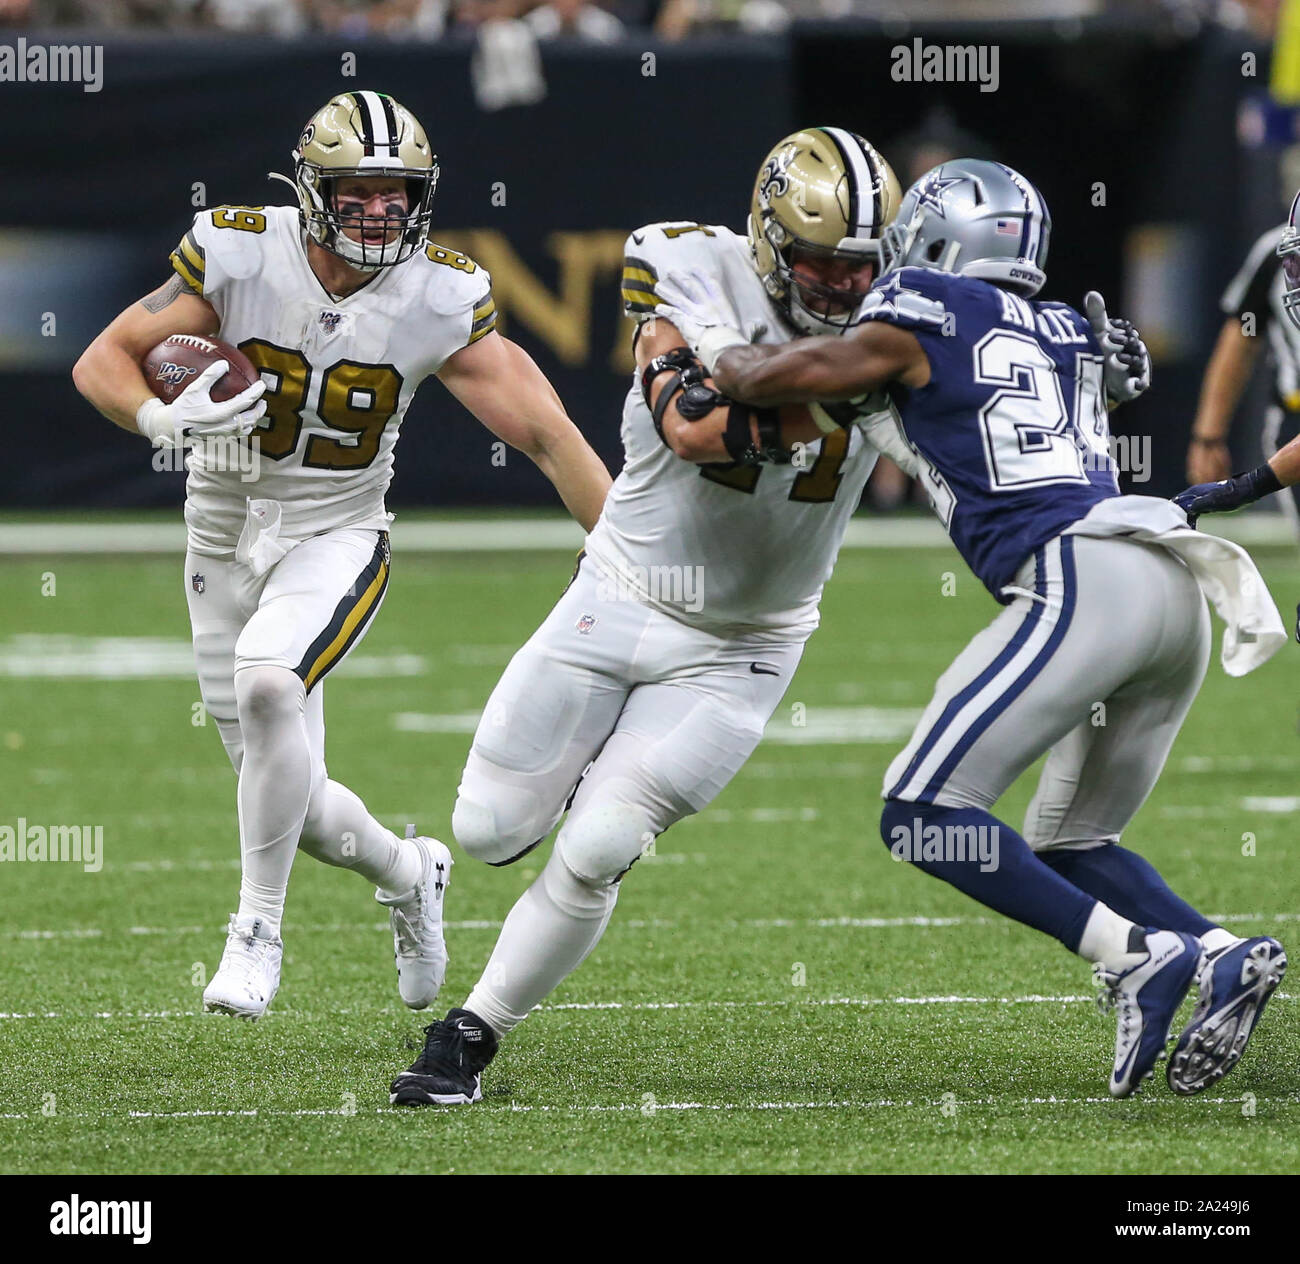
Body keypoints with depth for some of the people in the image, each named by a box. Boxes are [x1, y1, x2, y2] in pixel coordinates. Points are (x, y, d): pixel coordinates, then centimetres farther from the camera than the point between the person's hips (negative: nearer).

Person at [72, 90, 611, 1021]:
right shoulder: (239, 256, -14)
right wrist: (165, 418, -31)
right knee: (292, 806, 4)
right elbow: (103, 361, -9)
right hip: (228, 532, 2)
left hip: (337, 536, -2)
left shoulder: (442, 298, -12)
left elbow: (544, 432, -9)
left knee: (266, 682, -33)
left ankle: (259, 930, -18)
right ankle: (408, 875, 38)